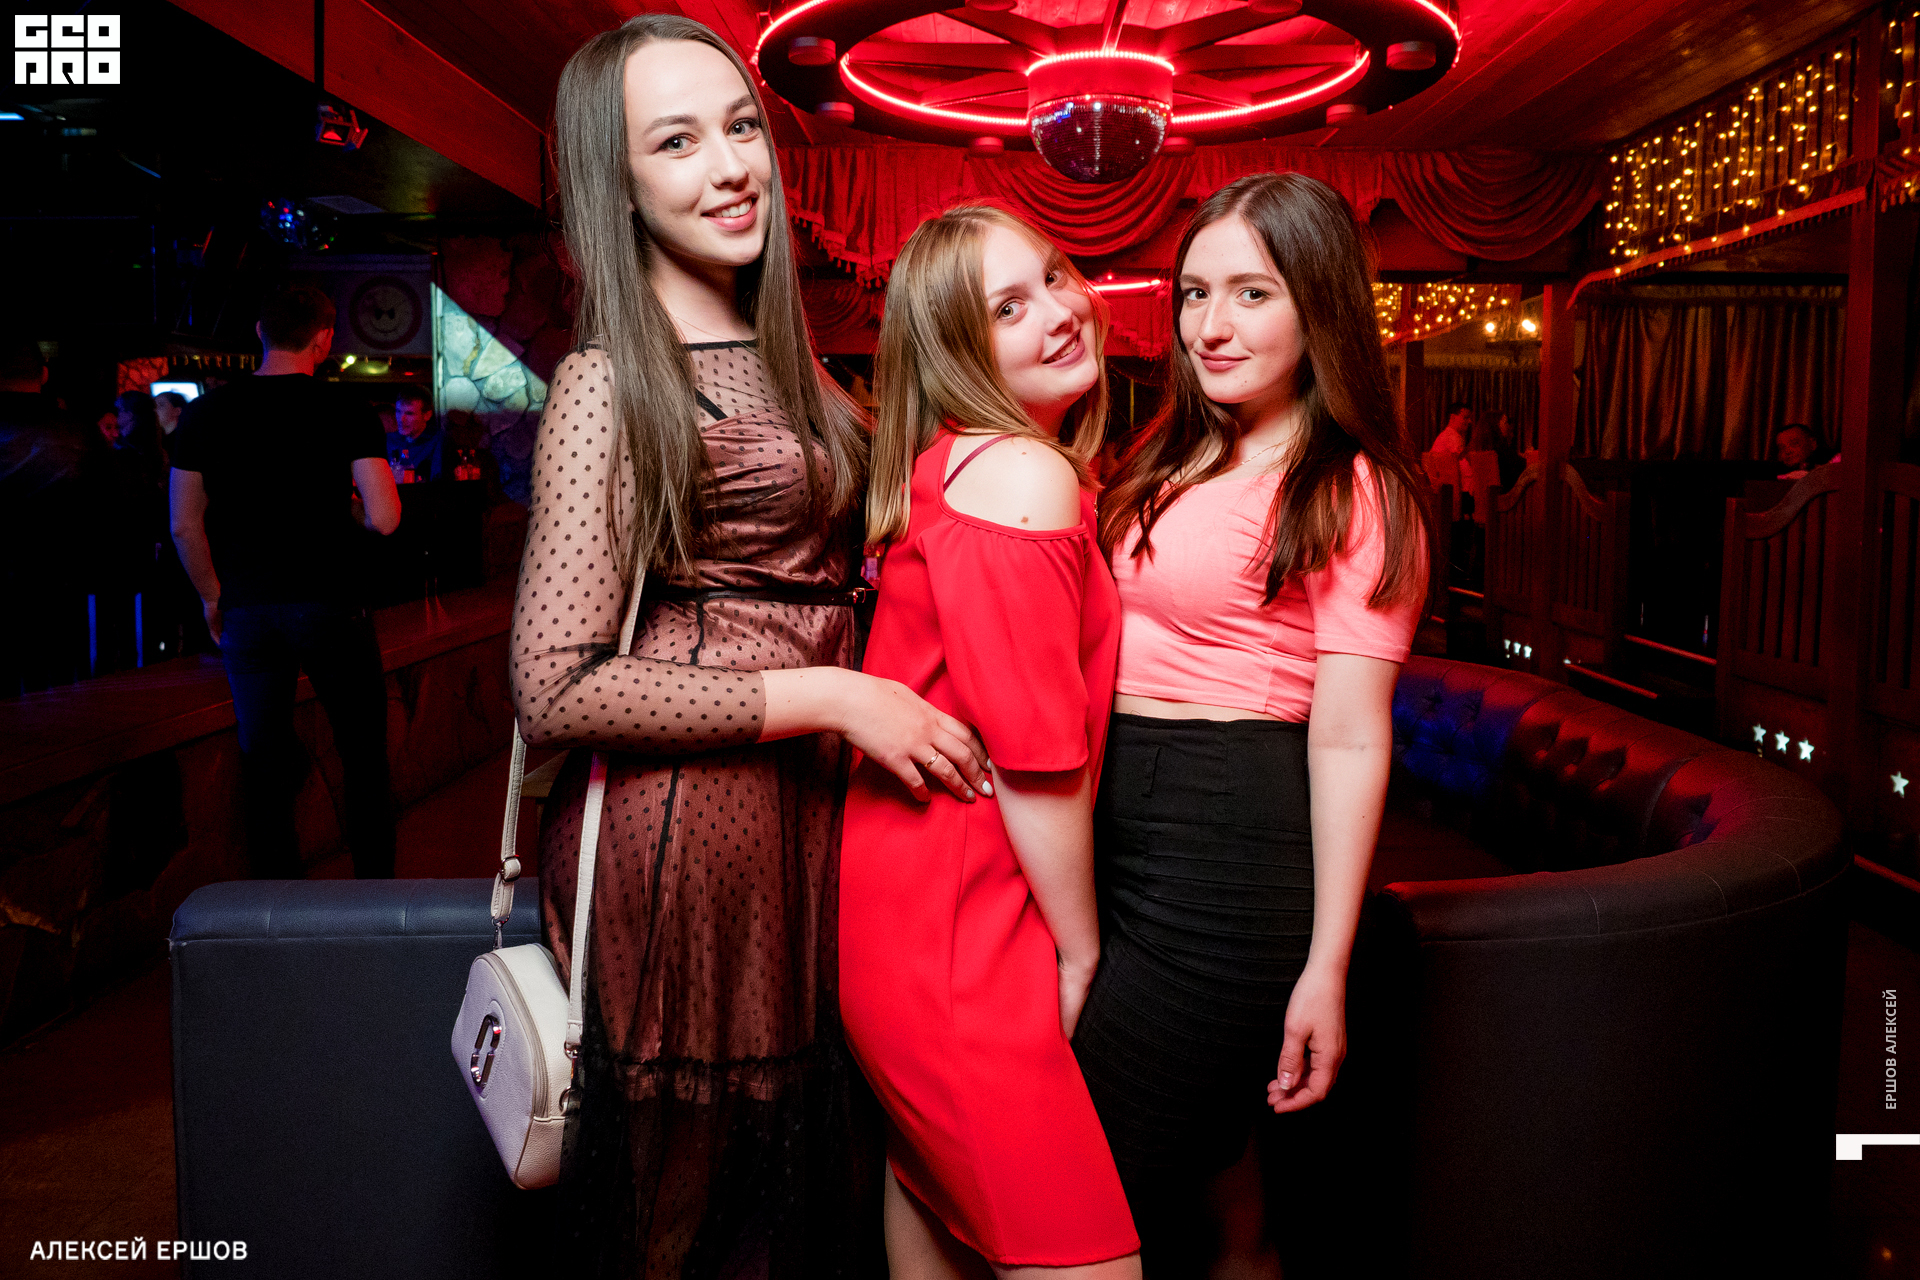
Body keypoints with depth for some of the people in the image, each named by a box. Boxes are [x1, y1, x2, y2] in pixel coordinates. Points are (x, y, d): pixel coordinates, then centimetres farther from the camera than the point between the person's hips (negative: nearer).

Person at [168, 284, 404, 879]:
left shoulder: (205, 413, 1)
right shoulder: (345, 411, -7)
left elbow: (185, 526, 2)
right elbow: (384, 519, -14)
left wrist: (212, 597, 15)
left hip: (246, 609, 3)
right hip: (329, 605, -2)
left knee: (264, 763, 10)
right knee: (364, 755, 11)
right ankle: (375, 888, 17)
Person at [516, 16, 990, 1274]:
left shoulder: (786, 365, 14)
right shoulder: (612, 382, -9)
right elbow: (554, 687, -14)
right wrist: (828, 698, -16)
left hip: (808, 821, 7)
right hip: (679, 827, -7)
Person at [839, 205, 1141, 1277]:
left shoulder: (951, 465, 15)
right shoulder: (1024, 474, -16)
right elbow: (1037, 760, -19)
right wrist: (1079, 950, -7)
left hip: (902, 919, 10)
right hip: (959, 941, -10)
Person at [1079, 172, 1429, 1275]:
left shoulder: (1353, 494, -8)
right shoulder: (1175, 463, 14)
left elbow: (1351, 739, -13)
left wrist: (1325, 970, -16)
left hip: (1234, 847, -7)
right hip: (1117, 829, 7)